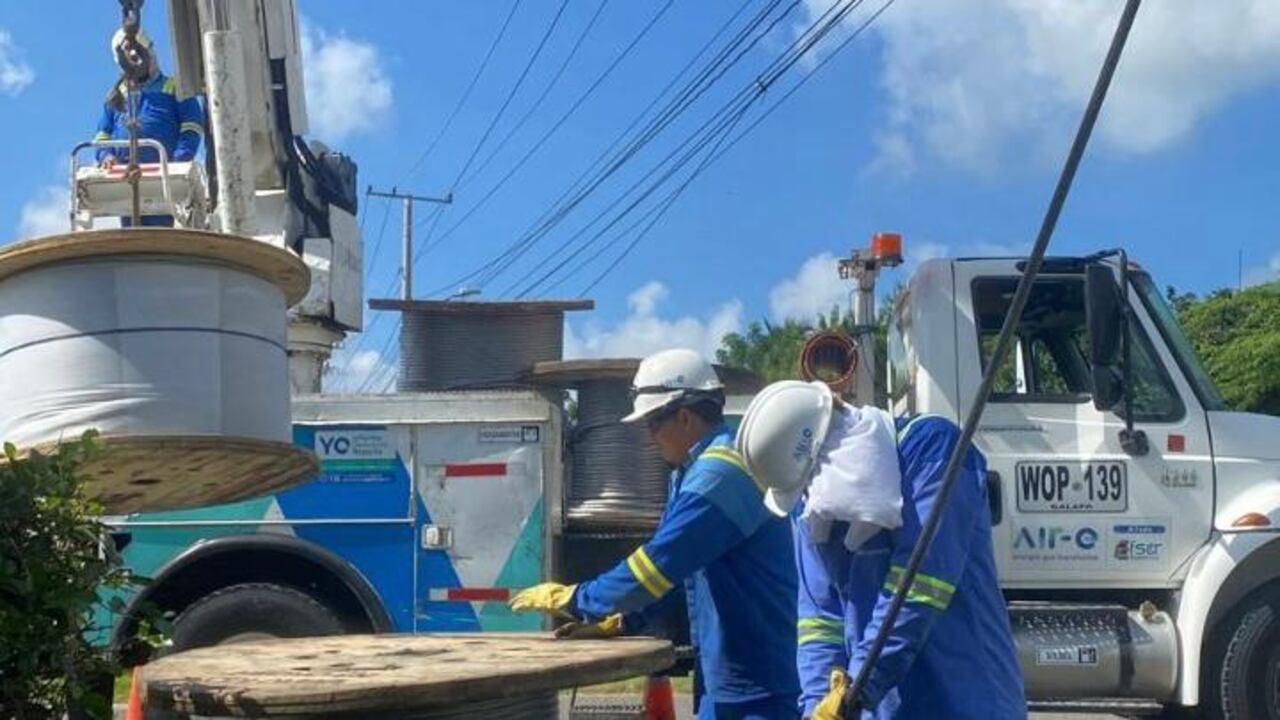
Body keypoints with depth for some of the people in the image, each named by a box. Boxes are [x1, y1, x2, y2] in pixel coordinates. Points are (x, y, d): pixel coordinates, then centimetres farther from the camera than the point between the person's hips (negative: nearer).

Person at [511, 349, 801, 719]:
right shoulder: (693, 471, 14)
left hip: (761, 683, -10)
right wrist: (620, 621, 7)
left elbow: (660, 563, -23)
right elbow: (667, 565, 20)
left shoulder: (722, 471, -20)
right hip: (723, 678, 10)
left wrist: (572, 599, -12)